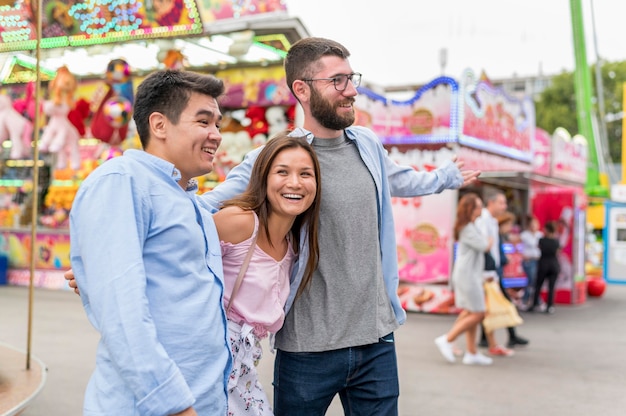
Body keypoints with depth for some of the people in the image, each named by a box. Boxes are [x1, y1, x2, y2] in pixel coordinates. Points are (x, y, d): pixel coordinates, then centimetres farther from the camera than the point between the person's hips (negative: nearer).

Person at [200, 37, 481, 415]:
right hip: (308, 350, -4)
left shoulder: (368, 144, 5)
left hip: (378, 340, 5)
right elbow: (204, 211, -9)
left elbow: (399, 180, 27)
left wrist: (449, 175, 43)